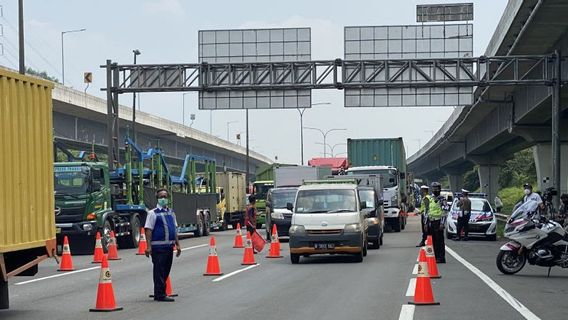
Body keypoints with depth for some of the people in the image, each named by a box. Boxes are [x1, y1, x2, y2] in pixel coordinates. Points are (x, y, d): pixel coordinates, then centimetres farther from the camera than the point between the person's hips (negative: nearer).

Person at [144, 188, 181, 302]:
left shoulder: (171, 213, 16)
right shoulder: (153, 213, -5)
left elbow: (175, 229, 21)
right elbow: (148, 230, -10)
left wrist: (177, 244, 15)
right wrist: (149, 246, -18)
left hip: (169, 246, 7)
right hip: (158, 246, -7)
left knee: (166, 271, 11)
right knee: (159, 270, -6)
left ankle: (159, 294, 20)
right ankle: (160, 295, -3)